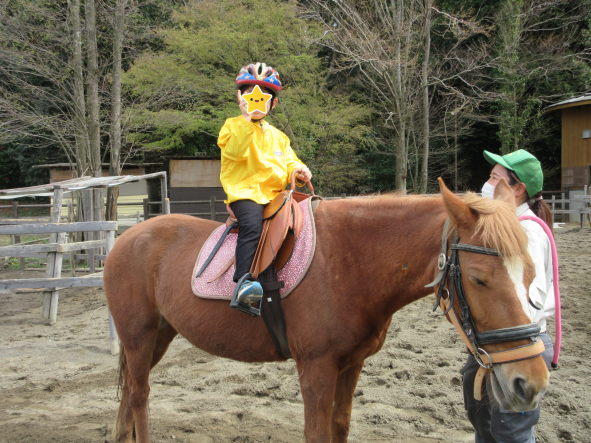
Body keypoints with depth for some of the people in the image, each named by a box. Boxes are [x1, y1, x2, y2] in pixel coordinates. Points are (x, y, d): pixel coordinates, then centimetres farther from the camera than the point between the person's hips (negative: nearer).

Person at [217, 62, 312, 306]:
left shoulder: (278, 136, 24)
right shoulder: (233, 126, 5)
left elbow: (288, 161, 23)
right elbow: (236, 151, -15)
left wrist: (297, 169, 0)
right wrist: (246, 118, -21)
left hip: (274, 192, 7)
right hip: (244, 191, -6)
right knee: (252, 224, -32)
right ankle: (244, 281, -40)